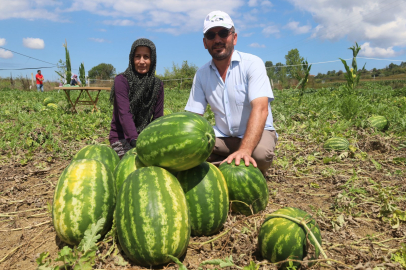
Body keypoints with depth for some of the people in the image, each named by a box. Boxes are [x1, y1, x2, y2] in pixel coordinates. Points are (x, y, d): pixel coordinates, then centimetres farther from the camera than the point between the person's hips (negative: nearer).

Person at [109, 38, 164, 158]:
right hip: (122, 138, -4)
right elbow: (124, 114, -19)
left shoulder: (157, 85, 4)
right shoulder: (121, 81, -8)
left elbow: (157, 117, 2)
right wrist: (135, 141, -32)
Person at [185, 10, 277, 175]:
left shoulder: (252, 64, -14)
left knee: (260, 152, -36)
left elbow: (260, 109, -28)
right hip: (222, 136, 3)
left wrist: (244, 150, -43)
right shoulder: (201, 74, 0)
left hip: (256, 133, -3)